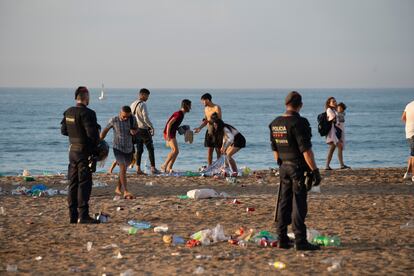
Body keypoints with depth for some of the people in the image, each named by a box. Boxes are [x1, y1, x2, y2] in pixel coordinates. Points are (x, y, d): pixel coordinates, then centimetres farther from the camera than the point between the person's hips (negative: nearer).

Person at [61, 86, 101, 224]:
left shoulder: (68, 112, 7)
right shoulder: (87, 113, -18)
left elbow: (63, 130, 15)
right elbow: (92, 133, -22)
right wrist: (96, 145, -4)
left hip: (72, 150, 8)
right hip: (84, 152, -8)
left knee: (73, 183, 11)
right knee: (84, 183, -5)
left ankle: (73, 215, 14)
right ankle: (83, 215, -7)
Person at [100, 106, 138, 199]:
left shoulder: (132, 119, -7)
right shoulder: (114, 120, -14)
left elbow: (136, 128, 11)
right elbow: (105, 130, 1)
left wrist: (134, 131, -13)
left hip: (129, 148, 4)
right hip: (118, 148, -4)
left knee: (123, 169, 15)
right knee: (123, 168, -18)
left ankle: (118, 189, 33)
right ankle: (126, 192, -23)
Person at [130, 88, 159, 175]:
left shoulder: (133, 104, 11)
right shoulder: (142, 105, -14)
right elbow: (146, 118, -20)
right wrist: (152, 127, -12)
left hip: (136, 129, 8)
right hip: (144, 129, -8)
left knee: (139, 150, 9)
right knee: (150, 149, 1)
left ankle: (138, 169, 4)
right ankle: (153, 168, 0)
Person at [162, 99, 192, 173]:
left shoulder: (181, 114, 14)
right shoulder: (179, 114, -16)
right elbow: (169, 124, -22)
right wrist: (168, 135, -25)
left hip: (172, 134, 10)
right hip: (169, 134, -10)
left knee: (176, 151, 7)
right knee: (175, 150, -18)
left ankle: (169, 168, 7)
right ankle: (164, 165, -17)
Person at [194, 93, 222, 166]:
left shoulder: (217, 108, -11)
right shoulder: (206, 109, 12)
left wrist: (210, 121, -26)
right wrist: (199, 128, 7)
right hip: (209, 131, 7)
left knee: (218, 151, -2)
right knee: (209, 151, 4)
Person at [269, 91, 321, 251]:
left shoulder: (274, 123, 8)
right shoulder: (298, 123, -16)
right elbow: (306, 149, -19)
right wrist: (315, 170, -16)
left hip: (284, 167, 7)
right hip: (298, 168, -7)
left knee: (284, 202, 12)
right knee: (299, 205, -5)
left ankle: (282, 239, 14)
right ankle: (300, 241, -5)